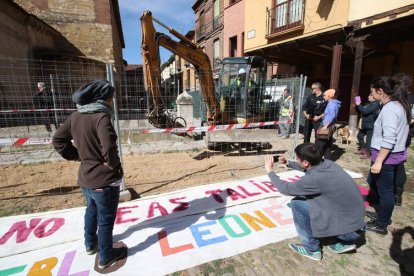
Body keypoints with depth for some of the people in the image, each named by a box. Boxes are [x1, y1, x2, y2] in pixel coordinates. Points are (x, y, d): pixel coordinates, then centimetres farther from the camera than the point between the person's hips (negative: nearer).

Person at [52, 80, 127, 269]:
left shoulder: (75, 116, 3)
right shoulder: (101, 116, -22)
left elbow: (58, 140, 10)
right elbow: (109, 147, -33)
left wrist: (78, 156, 9)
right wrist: (113, 164, -14)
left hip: (85, 178, 8)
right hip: (104, 180, -8)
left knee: (92, 211, 31)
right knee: (105, 220, 12)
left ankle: (90, 244, 52)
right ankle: (106, 257, 32)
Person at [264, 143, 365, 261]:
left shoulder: (315, 178, -27)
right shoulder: (327, 164, -4)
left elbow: (285, 189, -12)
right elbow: (308, 167, 21)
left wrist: (270, 171, 0)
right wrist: (288, 163, 21)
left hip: (348, 229, -8)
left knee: (297, 203, -9)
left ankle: (312, 248, 8)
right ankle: (342, 242, 21)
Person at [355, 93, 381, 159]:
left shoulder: (376, 104, -14)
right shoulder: (368, 103, 15)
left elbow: (365, 111, -25)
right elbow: (359, 110, 17)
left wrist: (359, 105, -18)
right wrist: (357, 105, -1)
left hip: (371, 126, -10)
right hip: (365, 125, 10)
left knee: (368, 140, -3)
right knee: (359, 136, 18)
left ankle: (367, 153, 6)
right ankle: (363, 149, 32)